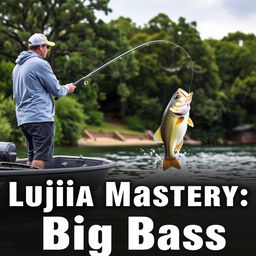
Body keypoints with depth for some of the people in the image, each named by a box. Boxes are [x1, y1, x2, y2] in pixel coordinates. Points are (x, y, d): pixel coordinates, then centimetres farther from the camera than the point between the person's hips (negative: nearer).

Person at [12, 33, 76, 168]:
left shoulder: (17, 67, 18)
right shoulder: (40, 63, -9)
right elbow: (56, 90, -7)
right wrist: (67, 89, 14)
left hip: (22, 119, 9)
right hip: (40, 117, -9)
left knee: (32, 157, 11)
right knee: (41, 157, -10)